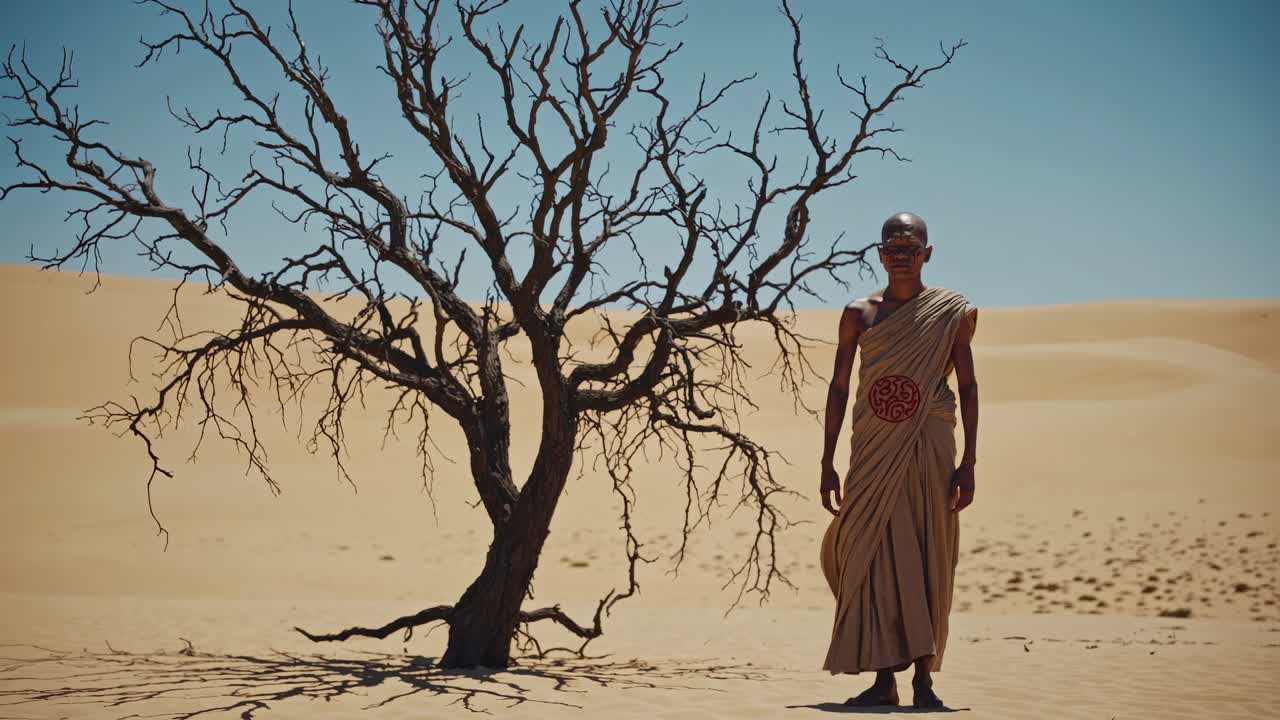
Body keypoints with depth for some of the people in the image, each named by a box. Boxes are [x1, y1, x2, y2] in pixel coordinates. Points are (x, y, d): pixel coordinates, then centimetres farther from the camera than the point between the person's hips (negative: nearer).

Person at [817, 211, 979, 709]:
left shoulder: (952, 313, 4)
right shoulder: (859, 314, 7)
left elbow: (967, 387, 4)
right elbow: (839, 387, 9)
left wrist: (968, 461, -3)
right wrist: (827, 463, 4)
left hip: (930, 449, -1)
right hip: (873, 454, 1)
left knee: (929, 560, -1)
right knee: (873, 557, -3)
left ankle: (923, 677, 4)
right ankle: (884, 677, 1)